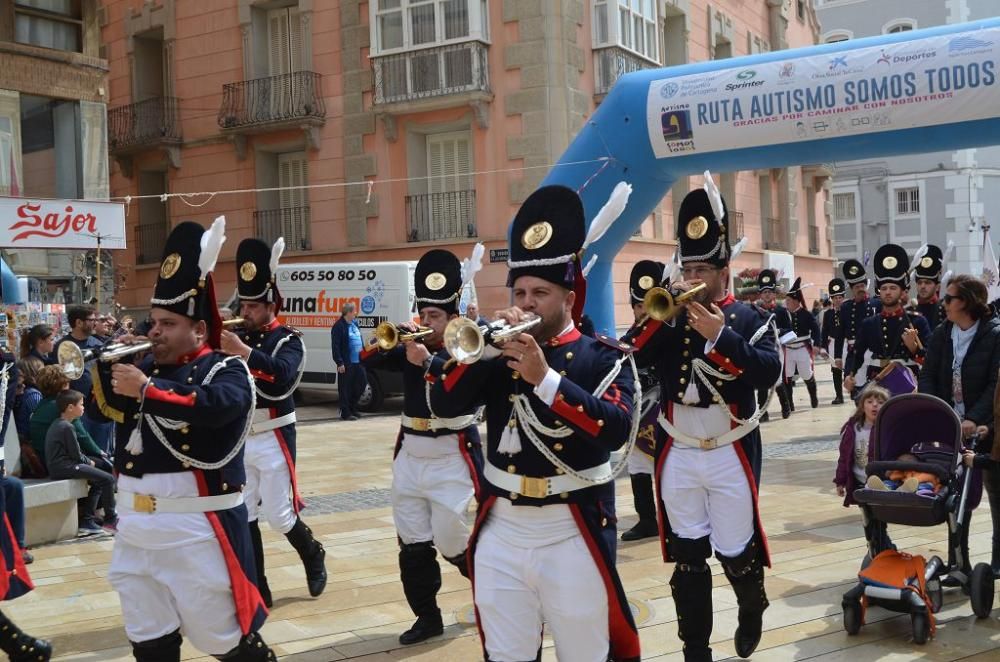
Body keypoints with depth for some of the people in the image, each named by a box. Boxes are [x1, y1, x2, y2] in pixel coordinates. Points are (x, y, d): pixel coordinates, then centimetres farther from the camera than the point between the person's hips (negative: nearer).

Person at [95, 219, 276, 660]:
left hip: (196, 530, -7)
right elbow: (108, 406, 18)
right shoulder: (149, 367, 12)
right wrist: (109, 361, 2)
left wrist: (147, 389, -27)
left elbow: (215, 405, -29)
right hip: (135, 527, 7)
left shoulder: (226, 370, -8)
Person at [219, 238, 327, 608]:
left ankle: (313, 555, 30)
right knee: (242, 518, 5)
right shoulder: (239, 339, 8)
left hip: (273, 440, -5)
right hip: (238, 439, 5)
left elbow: (283, 376, -28)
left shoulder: (288, 340, -8)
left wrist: (245, 352, -38)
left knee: (279, 516, 1)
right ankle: (256, 590, 16)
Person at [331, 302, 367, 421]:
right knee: (345, 388, 0)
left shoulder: (354, 324, 14)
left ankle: (352, 408, 26)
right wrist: (340, 363, -18)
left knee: (361, 383, 11)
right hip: (347, 363, -8)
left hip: (358, 362, 8)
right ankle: (345, 413, 6)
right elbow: (335, 346, -14)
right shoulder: (339, 326, -11)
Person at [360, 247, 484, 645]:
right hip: (409, 456, 6)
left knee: (450, 543, -2)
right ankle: (427, 617, 19)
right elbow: (368, 360, 1)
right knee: (412, 544, 7)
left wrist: (427, 361, -32)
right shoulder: (410, 349, 8)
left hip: (451, 458, -5)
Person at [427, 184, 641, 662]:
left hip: (573, 534, -3)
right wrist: (487, 347, -14)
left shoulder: (604, 357, -3)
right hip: (500, 532, 4)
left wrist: (545, 377, -25)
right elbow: (444, 404, -4)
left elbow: (615, 429, -19)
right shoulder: (499, 355, 7)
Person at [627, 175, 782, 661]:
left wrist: (720, 335, -26)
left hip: (730, 454, -3)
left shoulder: (750, 319, -4)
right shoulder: (670, 318, 5)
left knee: (736, 552, 7)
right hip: (678, 456, 3)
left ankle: (752, 609, 39)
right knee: (686, 556, 8)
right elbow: (631, 358, -8)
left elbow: (770, 373, -19)